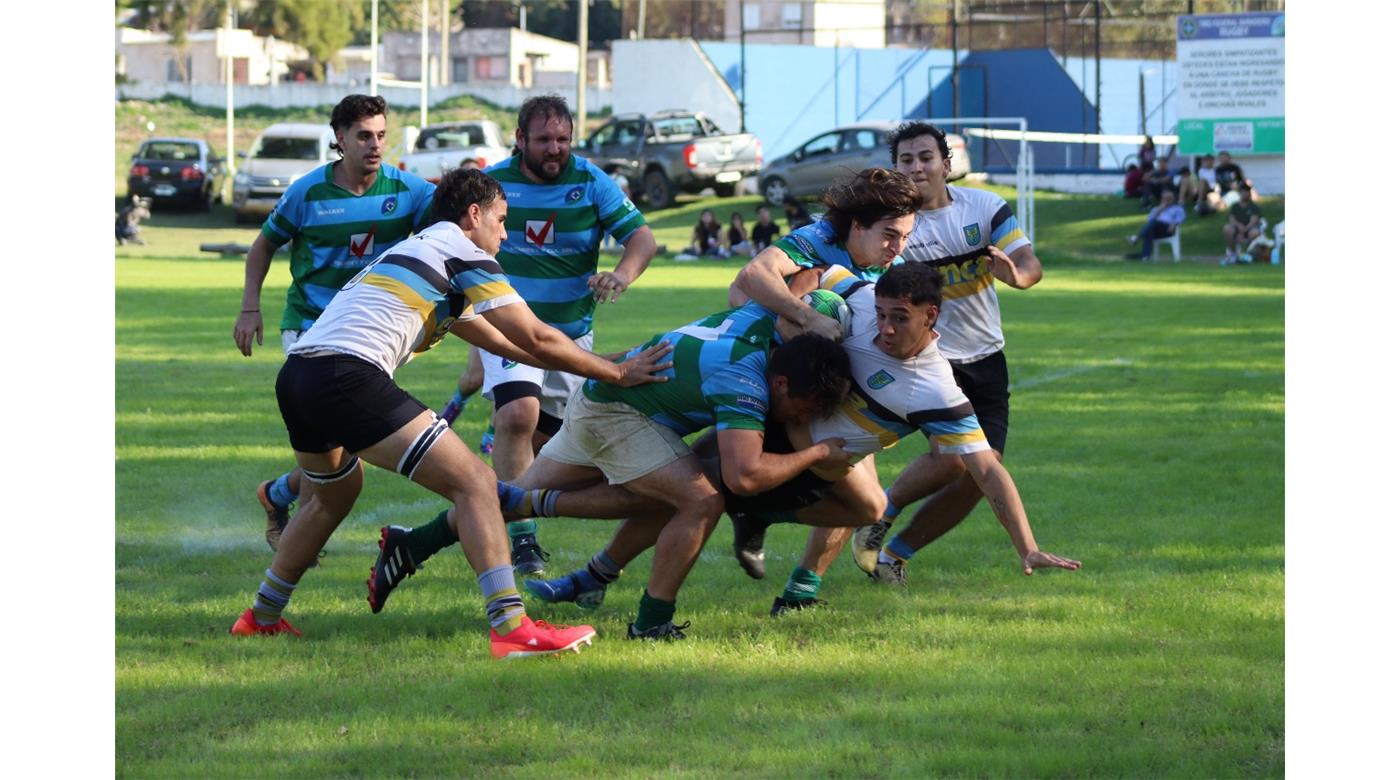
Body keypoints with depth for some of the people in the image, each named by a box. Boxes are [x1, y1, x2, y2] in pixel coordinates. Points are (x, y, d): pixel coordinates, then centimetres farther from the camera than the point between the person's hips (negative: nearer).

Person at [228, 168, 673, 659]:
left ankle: (262, 617, 42)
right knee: (472, 481, -8)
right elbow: (535, 340, 1)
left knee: (335, 495, 35)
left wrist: (595, 365, 42)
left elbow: (497, 339, 40)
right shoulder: (462, 252, 5)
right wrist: (616, 374, 12)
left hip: (296, 376, 10)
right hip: (349, 375, -10)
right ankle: (511, 628, -18)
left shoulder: (415, 249, 32)